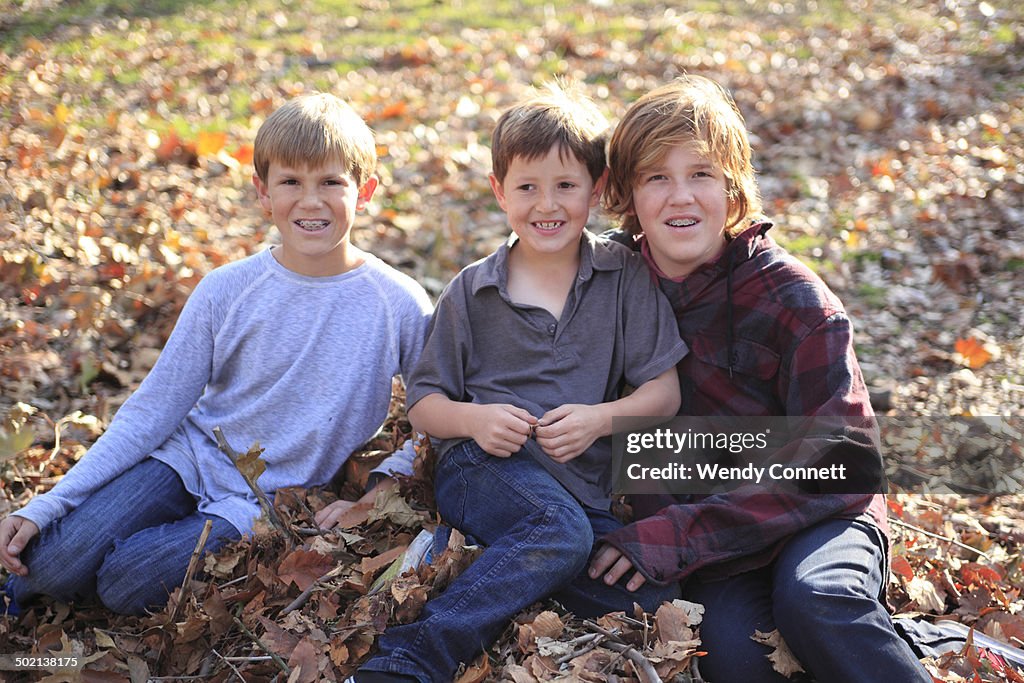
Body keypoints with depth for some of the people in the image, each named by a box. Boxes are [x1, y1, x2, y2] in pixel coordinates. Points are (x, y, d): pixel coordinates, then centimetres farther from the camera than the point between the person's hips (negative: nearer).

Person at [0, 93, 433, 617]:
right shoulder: (227, 291, -7)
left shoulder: (401, 306, -11)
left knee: (128, 586, -21)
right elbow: (151, 410, -4)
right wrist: (43, 508, -9)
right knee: (59, 563, -18)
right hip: (192, 458, 2)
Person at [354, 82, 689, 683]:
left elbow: (664, 392, 4)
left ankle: (478, 559, -13)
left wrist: (599, 418, -15)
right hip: (488, 469, -2)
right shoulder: (471, 292, 7)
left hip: (588, 487, 3)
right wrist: (474, 418, -13)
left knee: (655, 597, -22)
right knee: (561, 533, -34)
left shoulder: (626, 278, 6)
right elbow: (423, 405, 8)